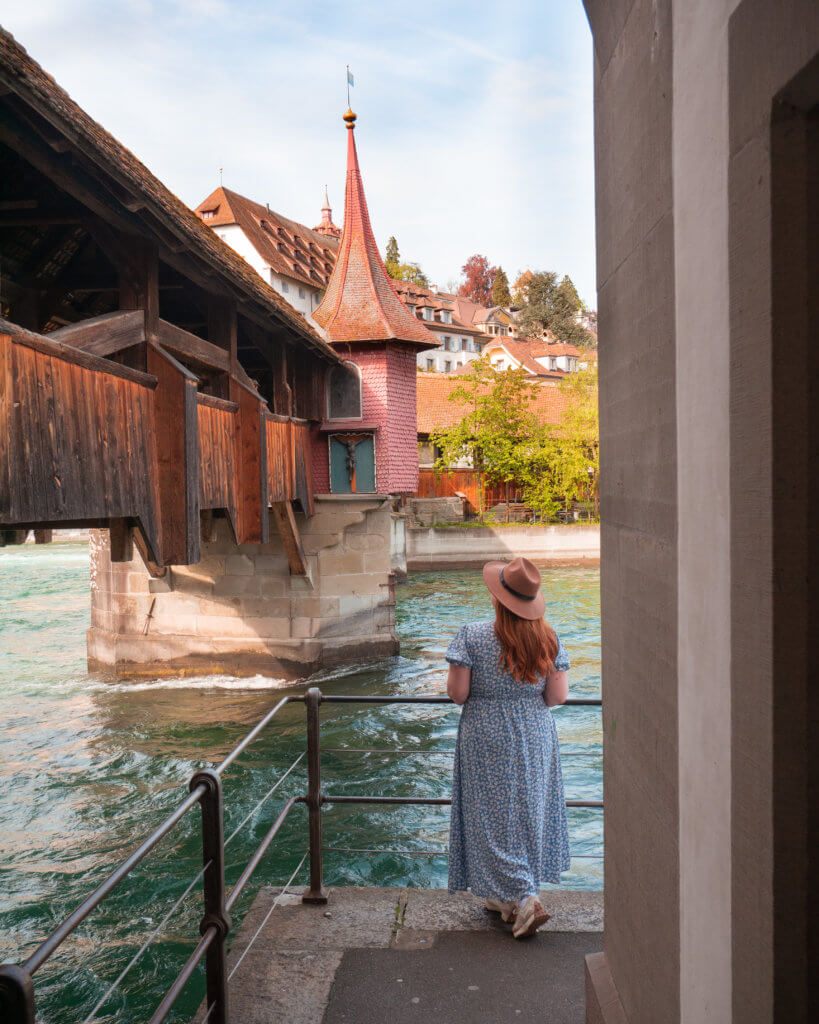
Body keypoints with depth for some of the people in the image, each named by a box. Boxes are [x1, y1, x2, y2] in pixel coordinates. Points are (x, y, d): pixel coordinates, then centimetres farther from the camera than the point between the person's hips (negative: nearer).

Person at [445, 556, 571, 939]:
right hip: (535, 739, 4)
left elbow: (457, 693, -15)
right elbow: (558, 696, -5)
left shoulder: (472, 636, -15)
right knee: (528, 814, 17)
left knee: (494, 820, 7)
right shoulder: (548, 639, -5)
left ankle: (525, 899, -2)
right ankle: (507, 898, 29)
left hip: (487, 739, -4)